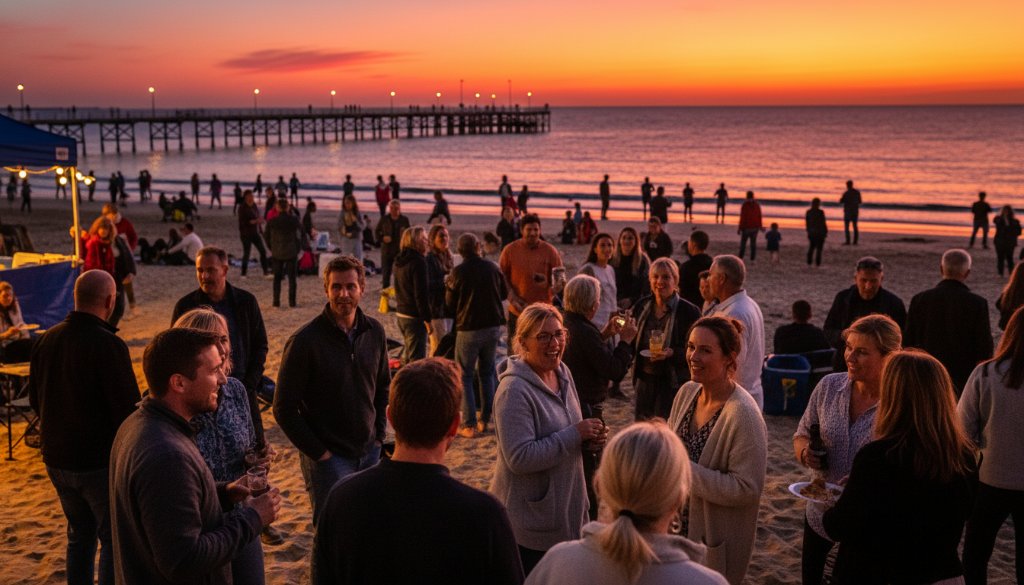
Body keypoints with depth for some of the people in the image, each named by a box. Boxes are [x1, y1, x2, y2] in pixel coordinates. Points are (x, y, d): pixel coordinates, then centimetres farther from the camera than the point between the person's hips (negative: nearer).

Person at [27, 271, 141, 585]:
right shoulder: (108, 344, -22)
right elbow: (127, 408, -22)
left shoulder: (47, 339, 1)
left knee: (80, 535, 22)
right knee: (115, 538, 7)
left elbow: (35, 400, 12)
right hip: (101, 461, -7)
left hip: (56, 460, 7)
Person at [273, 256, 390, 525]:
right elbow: (284, 409, -11)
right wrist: (318, 452, -11)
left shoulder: (374, 331, 1)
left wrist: (379, 434, 7)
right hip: (329, 458, -5)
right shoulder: (305, 340, -15)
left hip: (369, 452, 5)